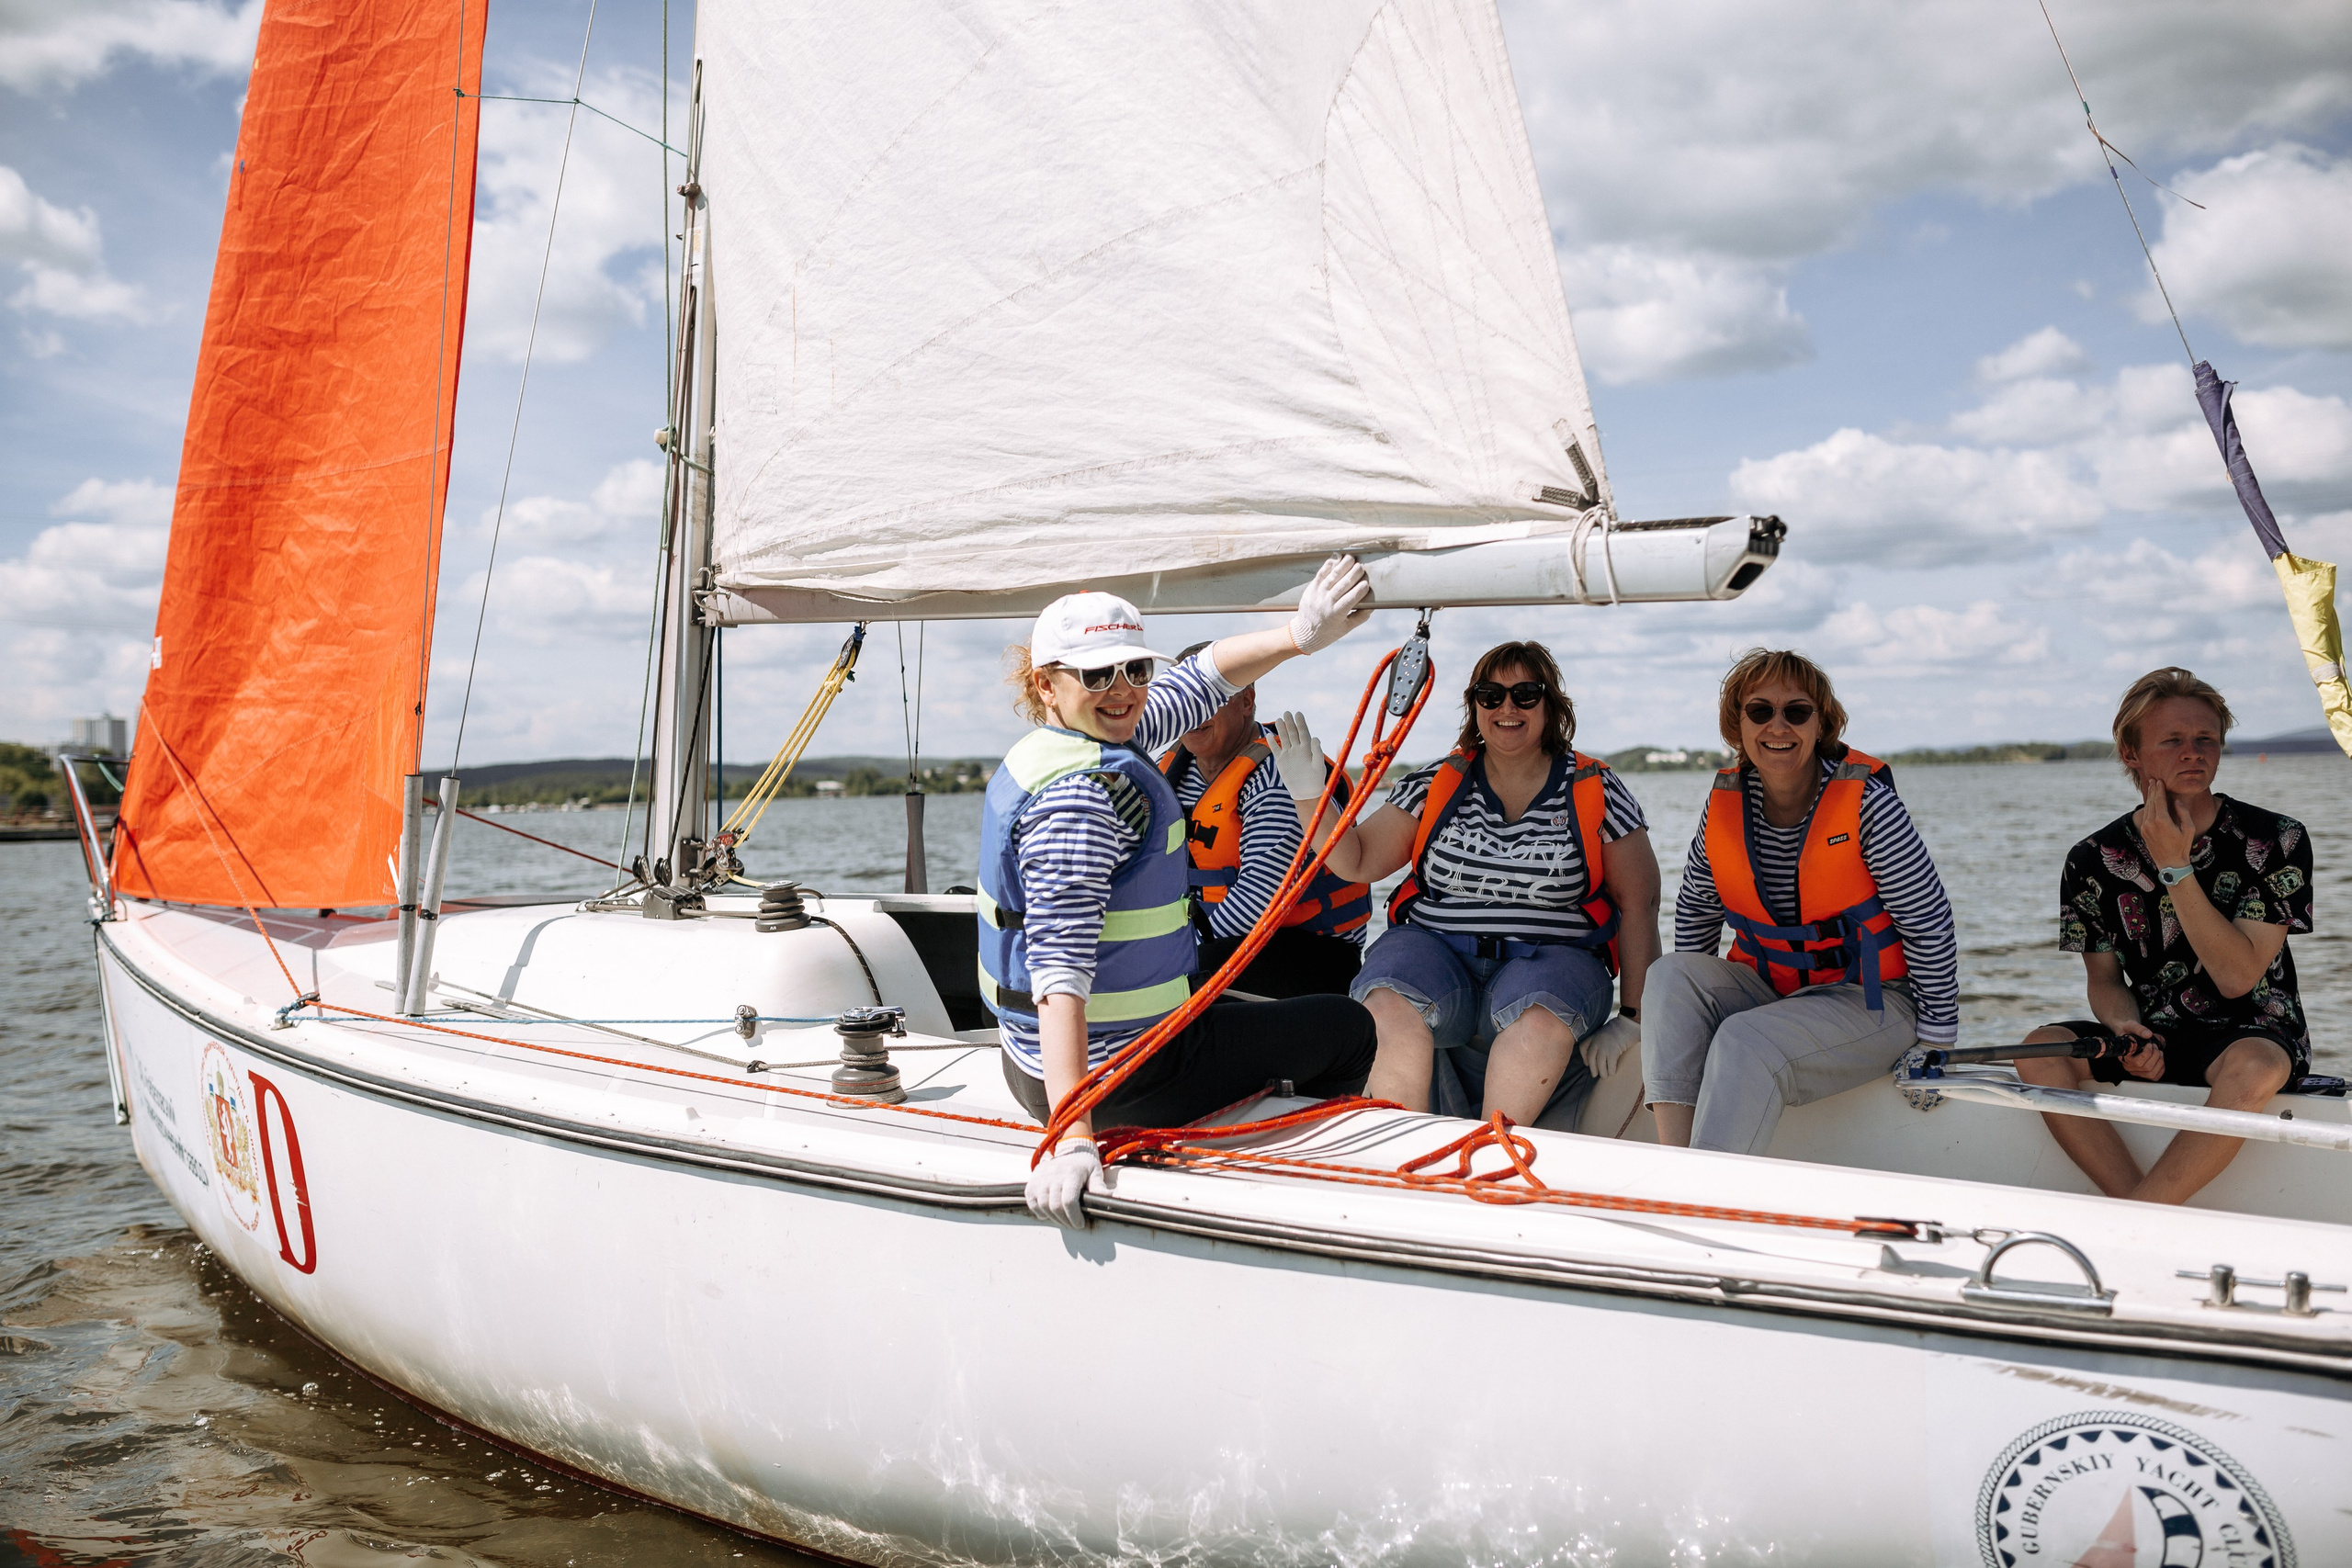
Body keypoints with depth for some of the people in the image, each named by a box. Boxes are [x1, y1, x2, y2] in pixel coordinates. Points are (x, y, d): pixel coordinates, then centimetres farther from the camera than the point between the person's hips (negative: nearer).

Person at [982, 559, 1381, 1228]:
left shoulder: (1094, 738, 3)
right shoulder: (1081, 793, -27)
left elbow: (1200, 679, 12)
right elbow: (1060, 962, -35)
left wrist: (1299, 634, -3)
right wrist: (1072, 1139, -40)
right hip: (1118, 1081, -10)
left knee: (1270, 1016, 37)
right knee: (1347, 1028, 11)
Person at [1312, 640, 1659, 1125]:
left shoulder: (1596, 791, 6)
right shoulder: (1437, 784, 11)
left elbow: (1639, 904, 5)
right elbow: (1357, 863, 9)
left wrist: (1631, 1017, -1)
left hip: (1550, 960, -1)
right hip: (1433, 948, 1)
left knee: (1539, 1017, -37)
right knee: (1389, 1009, -33)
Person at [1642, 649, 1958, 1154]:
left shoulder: (1864, 799, -16)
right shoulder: (1726, 801, -2)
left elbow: (1929, 923, -12)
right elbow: (1696, 909, 14)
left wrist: (1936, 1041, -11)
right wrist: (1691, 999, 10)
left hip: (1869, 1001, -5)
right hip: (1767, 987, 5)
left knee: (1746, 1043, -31)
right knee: (1668, 976, -21)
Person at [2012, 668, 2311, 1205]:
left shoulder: (2275, 840, -8)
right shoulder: (2093, 861, -2)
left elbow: (2238, 977, -14)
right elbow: (2104, 980, 7)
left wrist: (2176, 868, -19)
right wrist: (2127, 1029, -17)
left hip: (2253, 1031, -3)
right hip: (2153, 1037, 3)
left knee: (2254, 1068, -38)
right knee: (2040, 1051, -25)